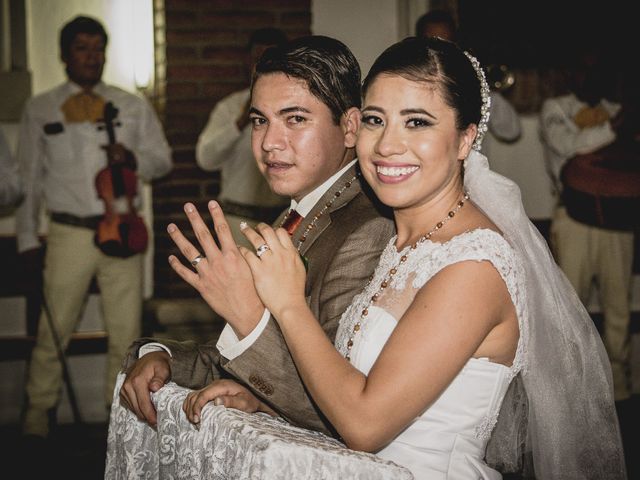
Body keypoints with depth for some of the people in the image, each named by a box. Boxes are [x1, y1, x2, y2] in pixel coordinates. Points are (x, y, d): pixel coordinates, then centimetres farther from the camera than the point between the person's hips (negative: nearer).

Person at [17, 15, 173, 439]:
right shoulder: (40, 110, 7)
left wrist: (133, 159, -11)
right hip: (69, 233, -1)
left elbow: (163, 159, 11)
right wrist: (28, 236, 7)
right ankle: (39, 407, 18)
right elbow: (28, 176, 10)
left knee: (127, 330, 6)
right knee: (55, 328, 2)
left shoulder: (133, 107, 10)